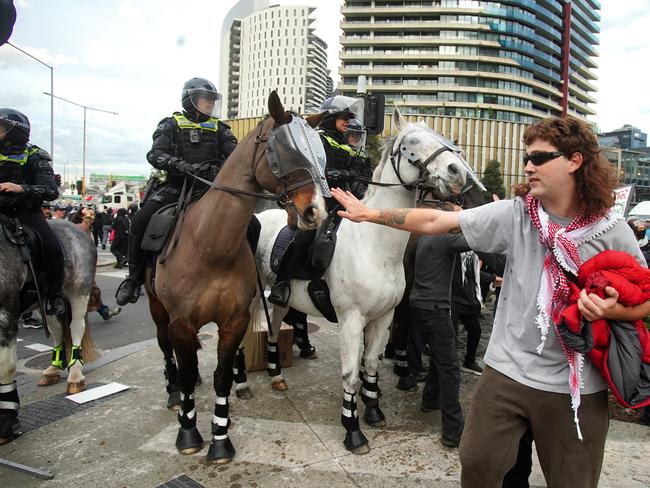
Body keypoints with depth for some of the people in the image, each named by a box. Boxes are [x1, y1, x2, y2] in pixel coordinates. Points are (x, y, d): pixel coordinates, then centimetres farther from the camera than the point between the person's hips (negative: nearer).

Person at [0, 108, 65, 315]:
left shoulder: (34, 157, -6)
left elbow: (51, 191, -18)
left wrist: (22, 188, -32)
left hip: (27, 211, -4)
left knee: (53, 248, -24)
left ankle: (55, 295, -6)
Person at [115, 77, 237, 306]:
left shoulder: (219, 128, 18)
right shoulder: (171, 125, 10)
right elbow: (156, 154, -6)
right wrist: (182, 165, -25)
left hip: (208, 188, 2)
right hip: (175, 186, -2)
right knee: (140, 221, -22)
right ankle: (135, 277, -4)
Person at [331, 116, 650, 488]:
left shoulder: (613, 232, -8)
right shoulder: (514, 214, -7)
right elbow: (434, 221, -8)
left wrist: (613, 310, -20)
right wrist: (372, 214, -8)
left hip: (578, 387, 0)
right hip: (507, 372, 1)